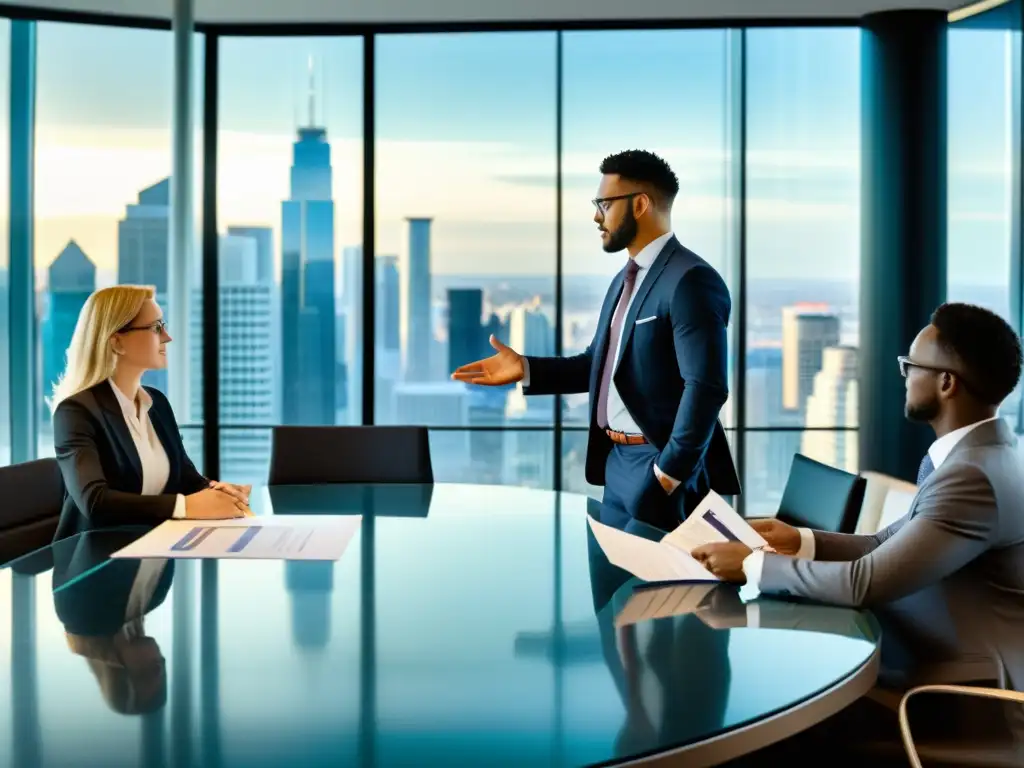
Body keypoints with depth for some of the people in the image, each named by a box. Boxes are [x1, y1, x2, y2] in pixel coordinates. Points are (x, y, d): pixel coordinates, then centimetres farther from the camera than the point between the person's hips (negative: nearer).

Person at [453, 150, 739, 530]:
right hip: (616, 462, 9)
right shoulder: (625, 279, 15)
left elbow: (705, 388, -22)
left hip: (660, 466, -9)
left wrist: (669, 472, -20)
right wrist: (527, 369, 6)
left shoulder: (690, 281, -16)